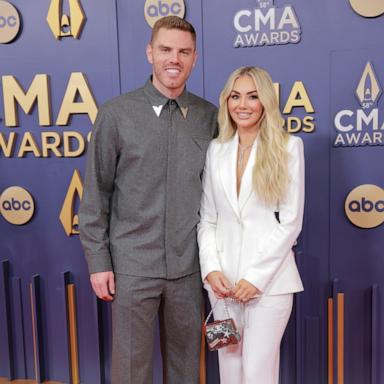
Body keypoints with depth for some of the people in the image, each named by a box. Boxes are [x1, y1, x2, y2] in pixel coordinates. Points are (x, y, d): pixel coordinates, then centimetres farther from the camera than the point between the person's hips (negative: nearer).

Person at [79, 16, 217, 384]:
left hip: (188, 266, 2)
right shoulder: (116, 113, -5)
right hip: (133, 266, -2)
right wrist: (98, 261, -4)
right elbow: (95, 194, -2)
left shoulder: (209, 116, 2)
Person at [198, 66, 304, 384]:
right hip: (223, 277, 4)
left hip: (269, 278, -3)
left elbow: (291, 221, -7)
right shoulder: (216, 149, 7)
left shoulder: (288, 146, -4)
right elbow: (207, 218, 8)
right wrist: (211, 268, -5)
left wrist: (255, 276, -11)